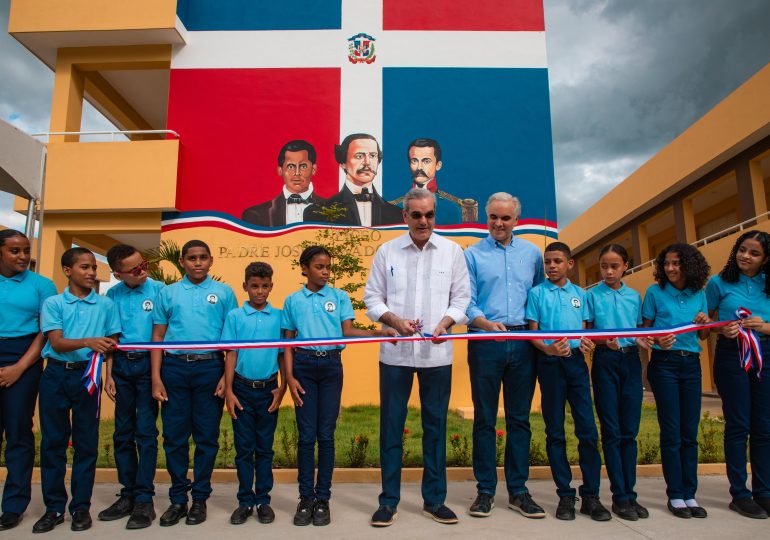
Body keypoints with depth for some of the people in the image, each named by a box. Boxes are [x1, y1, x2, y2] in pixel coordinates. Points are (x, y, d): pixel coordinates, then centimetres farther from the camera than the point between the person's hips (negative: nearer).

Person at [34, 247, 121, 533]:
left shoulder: (106, 304, 5)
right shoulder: (53, 303, 3)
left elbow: (112, 343, 7)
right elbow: (56, 342, -9)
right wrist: (87, 342, -27)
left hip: (87, 374, 0)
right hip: (55, 374, 0)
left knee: (86, 442, 4)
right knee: (52, 441, 6)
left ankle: (81, 506, 15)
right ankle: (54, 507, 18)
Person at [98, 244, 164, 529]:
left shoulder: (158, 290, -5)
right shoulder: (113, 295, 4)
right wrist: (108, 374, 4)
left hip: (148, 363, -4)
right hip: (121, 365, 4)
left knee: (145, 432, -2)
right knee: (122, 433, 10)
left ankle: (144, 499, 7)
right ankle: (128, 494, 22)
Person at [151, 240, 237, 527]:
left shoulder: (224, 292, 5)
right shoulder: (168, 293, 10)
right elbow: (158, 336, 8)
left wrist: (227, 376, -5)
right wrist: (156, 377, 0)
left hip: (210, 368, -1)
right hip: (174, 367, 2)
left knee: (207, 436, 6)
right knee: (174, 436, 7)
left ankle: (200, 498, 20)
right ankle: (178, 498, 21)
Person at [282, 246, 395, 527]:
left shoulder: (340, 297, 6)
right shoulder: (293, 301, 7)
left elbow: (348, 331, -3)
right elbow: (288, 341, 7)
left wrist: (376, 332, -21)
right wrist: (290, 377, -2)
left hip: (331, 366, 0)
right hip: (304, 366, 0)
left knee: (326, 434, 5)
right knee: (306, 435, 4)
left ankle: (323, 498, 16)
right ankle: (306, 497, 17)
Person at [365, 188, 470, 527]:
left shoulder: (452, 251, 5)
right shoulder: (387, 251, 4)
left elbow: (462, 297, 6)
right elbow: (372, 297, 5)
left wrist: (445, 323, -12)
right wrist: (395, 320, -12)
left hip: (437, 353, 1)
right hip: (395, 352, 0)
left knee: (435, 426, 9)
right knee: (391, 425, 5)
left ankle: (434, 500, 24)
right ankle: (389, 501, 20)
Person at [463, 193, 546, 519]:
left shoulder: (531, 253, 12)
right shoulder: (473, 255, 4)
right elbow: (467, 301, -4)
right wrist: (486, 323, -22)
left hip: (522, 343, 2)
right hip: (485, 344, -2)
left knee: (519, 418, 8)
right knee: (485, 419, 4)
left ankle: (518, 491, 18)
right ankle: (485, 491, 15)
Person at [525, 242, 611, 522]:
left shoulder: (580, 293, 12)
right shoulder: (536, 293, 5)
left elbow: (584, 328, 14)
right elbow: (532, 332, 1)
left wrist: (586, 342, -9)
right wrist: (548, 348, -19)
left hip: (576, 361, 2)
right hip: (550, 362, -2)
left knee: (588, 429, -1)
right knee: (555, 432, 4)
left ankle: (591, 496, 9)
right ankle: (565, 495, 13)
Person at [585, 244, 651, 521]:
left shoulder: (634, 296, 12)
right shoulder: (592, 295, 3)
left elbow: (639, 329, 15)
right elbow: (587, 332, 1)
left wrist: (641, 340, -7)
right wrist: (604, 341, -19)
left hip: (631, 360, 3)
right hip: (605, 361, -3)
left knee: (630, 430, 5)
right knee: (612, 431, 0)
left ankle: (629, 493, 14)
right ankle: (620, 496, 7)